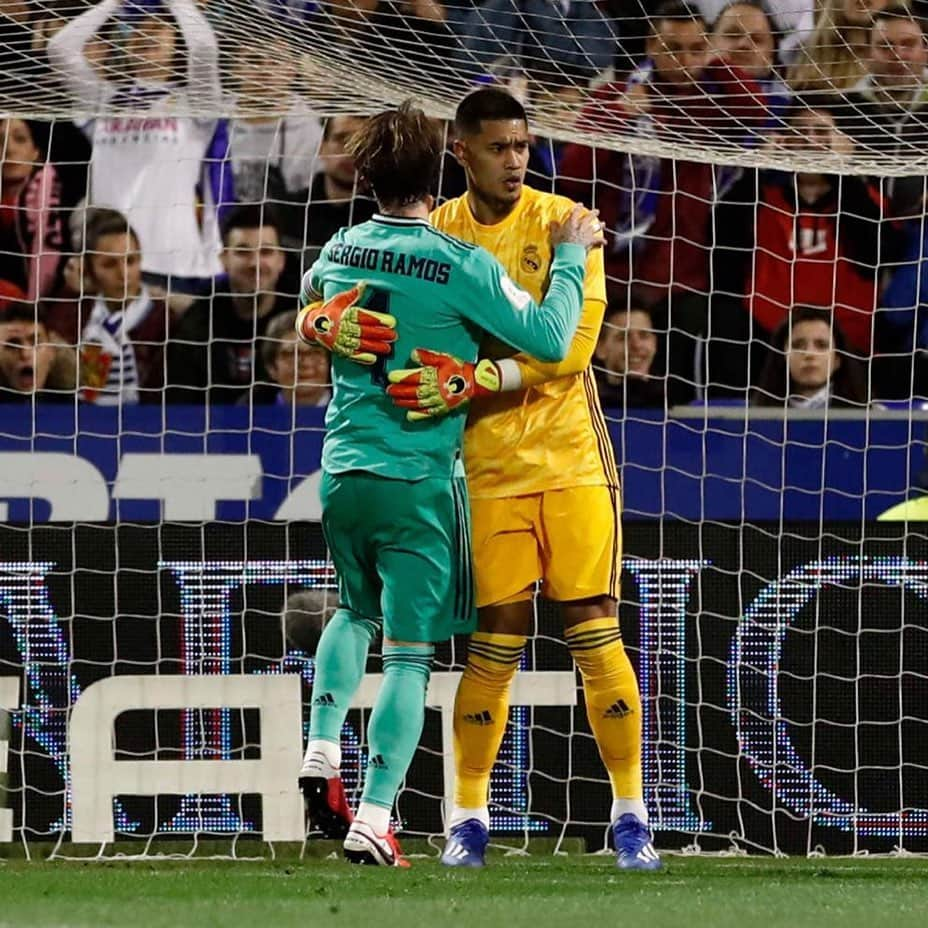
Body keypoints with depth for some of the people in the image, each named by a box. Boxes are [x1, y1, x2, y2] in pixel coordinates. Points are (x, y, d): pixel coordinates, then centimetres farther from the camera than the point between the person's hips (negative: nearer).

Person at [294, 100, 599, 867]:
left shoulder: (339, 252, 3)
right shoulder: (461, 265, -15)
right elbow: (550, 339, -15)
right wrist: (570, 259, -3)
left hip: (343, 472, 5)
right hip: (419, 480, -5)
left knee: (356, 610, 30)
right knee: (409, 651, -1)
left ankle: (322, 752, 14)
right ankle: (372, 820, -7)